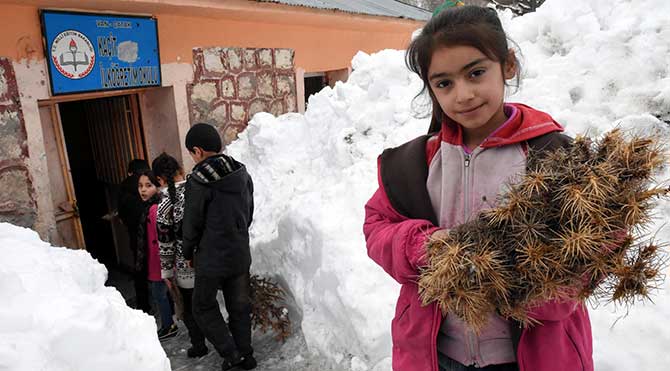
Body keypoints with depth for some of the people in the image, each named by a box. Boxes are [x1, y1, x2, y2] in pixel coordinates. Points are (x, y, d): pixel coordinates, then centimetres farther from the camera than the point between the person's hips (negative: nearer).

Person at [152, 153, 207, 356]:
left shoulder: (164, 205, -16)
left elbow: (165, 244, -10)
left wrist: (166, 271, 4)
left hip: (187, 268, -3)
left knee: (190, 308, 18)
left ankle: (198, 346, 31)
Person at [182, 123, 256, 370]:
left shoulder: (198, 181, -18)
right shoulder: (242, 174, 1)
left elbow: (192, 223, -10)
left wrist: (188, 253, 6)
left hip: (211, 257, -5)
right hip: (240, 255, 6)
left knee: (203, 306, 15)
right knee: (239, 307, 17)